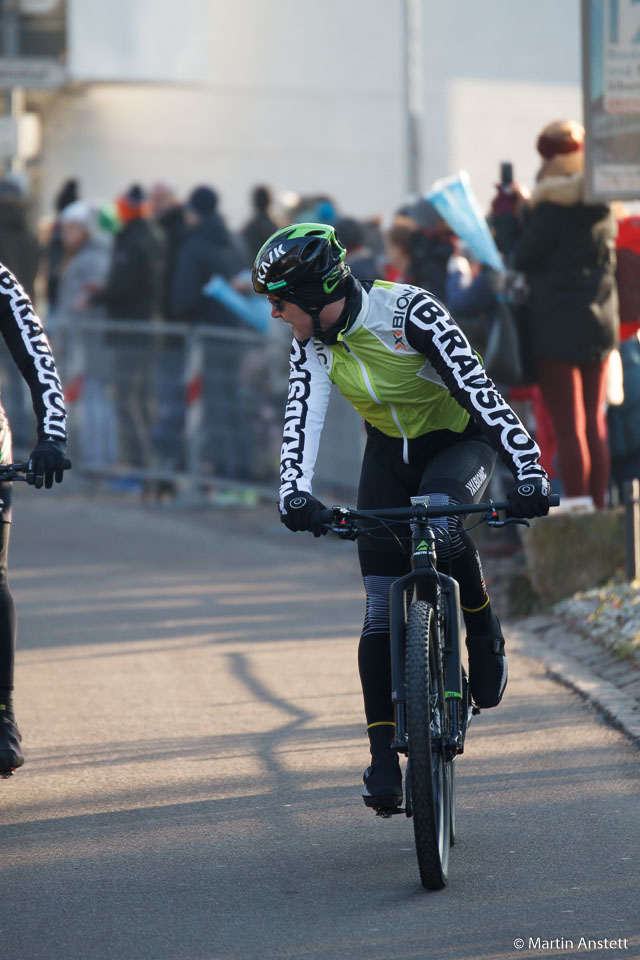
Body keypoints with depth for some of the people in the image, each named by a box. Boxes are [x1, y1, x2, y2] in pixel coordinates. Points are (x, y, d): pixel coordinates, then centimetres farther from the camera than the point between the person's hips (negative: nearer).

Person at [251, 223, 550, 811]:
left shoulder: (409, 311, -29)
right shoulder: (311, 338, -13)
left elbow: (478, 387, -35)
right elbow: (304, 411, -23)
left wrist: (528, 471, -44)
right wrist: (294, 491, -42)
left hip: (460, 442, -5)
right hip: (390, 452, 5)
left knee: (438, 516, -38)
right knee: (381, 611, -5)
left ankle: (485, 635, -11)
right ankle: (384, 759, 0)